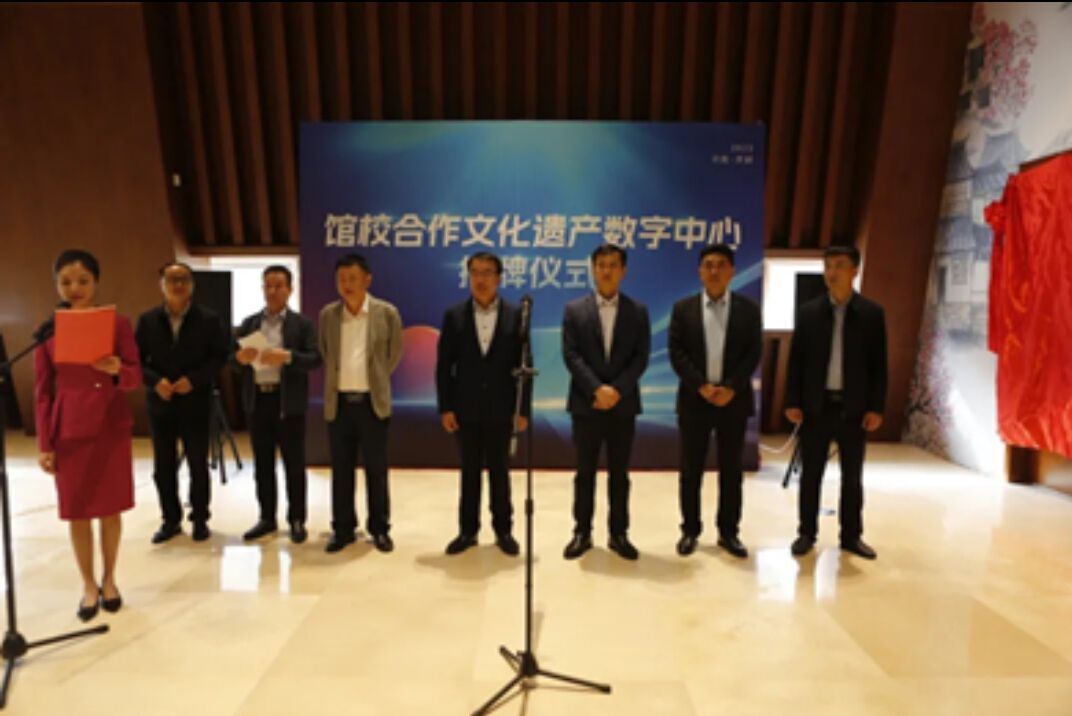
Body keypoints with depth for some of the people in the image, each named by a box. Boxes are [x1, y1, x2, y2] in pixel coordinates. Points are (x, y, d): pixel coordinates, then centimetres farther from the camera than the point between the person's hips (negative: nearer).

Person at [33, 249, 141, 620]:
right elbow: (42, 392, 1)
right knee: (77, 511, 7)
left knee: (111, 508, 8)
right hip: (69, 431, 1)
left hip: (112, 427, 0)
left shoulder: (118, 323, -2)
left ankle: (109, 579, 27)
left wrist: (117, 370, -27)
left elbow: (136, 376, -4)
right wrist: (44, 444, -1)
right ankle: (88, 585, 24)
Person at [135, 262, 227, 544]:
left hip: (195, 403, -2)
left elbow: (219, 357, -5)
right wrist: (156, 381, -14)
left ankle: (200, 519, 20)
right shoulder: (147, 320, 3)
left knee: (198, 465, 6)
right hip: (160, 403, 3)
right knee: (163, 467, 10)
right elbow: (137, 360, 3)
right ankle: (170, 520, 24)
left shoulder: (208, 319, -3)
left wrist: (194, 379, -17)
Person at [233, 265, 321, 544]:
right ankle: (267, 518, 23)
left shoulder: (302, 323, 1)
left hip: (288, 401, -4)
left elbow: (315, 359, -9)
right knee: (262, 463, 11)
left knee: (294, 463, 4)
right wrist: (240, 357, -13)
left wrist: (287, 356, -24)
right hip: (257, 400, 4)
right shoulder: (249, 323, 12)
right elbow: (233, 361, 9)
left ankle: (296, 520, 15)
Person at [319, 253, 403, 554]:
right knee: (341, 469, 9)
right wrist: (338, 379, 12)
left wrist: (376, 379, 9)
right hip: (338, 401, 3)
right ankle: (343, 528, 22)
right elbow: (324, 354, 17)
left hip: (372, 401, -2)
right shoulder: (327, 314, 5)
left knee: (376, 469, 5)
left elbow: (396, 353, 6)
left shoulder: (387, 312, -4)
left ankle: (380, 529, 18)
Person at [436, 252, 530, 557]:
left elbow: (523, 365, -1)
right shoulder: (454, 315, 1)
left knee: (499, 471, 10)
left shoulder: (515, 315, -1)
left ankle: (503, 530, 24)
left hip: (500, 409, 0)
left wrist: (523, 409, -4)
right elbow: (444, 366, 1)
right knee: (470, 472, 11)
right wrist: (445, 407, -5)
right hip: (466, 409, 1)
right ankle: (468, 530, 24)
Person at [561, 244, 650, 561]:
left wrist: (617, 390, -14)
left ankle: (619, 534, 21)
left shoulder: (638, 311, 6)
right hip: (586, 403, -1)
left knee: (619, 473, 9)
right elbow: (571, 356, -5)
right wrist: (597, 389, -16)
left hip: (623, 404, 1)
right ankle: (582, 533, 19)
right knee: (585, 472, 8)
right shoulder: (574, 309, 3)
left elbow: (641, 358, -1)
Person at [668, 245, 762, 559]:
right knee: (690, 469, 5)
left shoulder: (748, 308, 5)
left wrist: (731, 388, -13)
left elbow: (754, 353, -1)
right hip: (694, 398, 0)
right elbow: (676, 353, -3)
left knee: (731, 469, 8)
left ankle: (729, 532, 20)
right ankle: (690, 530, 18)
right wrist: (701, 386, -13)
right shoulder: (683, 308, 4)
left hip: (733, 399, 1)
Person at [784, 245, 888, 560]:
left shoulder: (872, 313, 2)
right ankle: (807, 533, 19)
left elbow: (878, 364, 1)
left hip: (853, 407, 0)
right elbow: (796, 359, 2)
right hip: (816, 405, 0)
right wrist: (793, 402, -4)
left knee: (852, 476, 11)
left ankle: (851, 535, 24)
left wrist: (876, 407, -4)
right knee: (810, 474, 7)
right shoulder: (808, 311, 2)